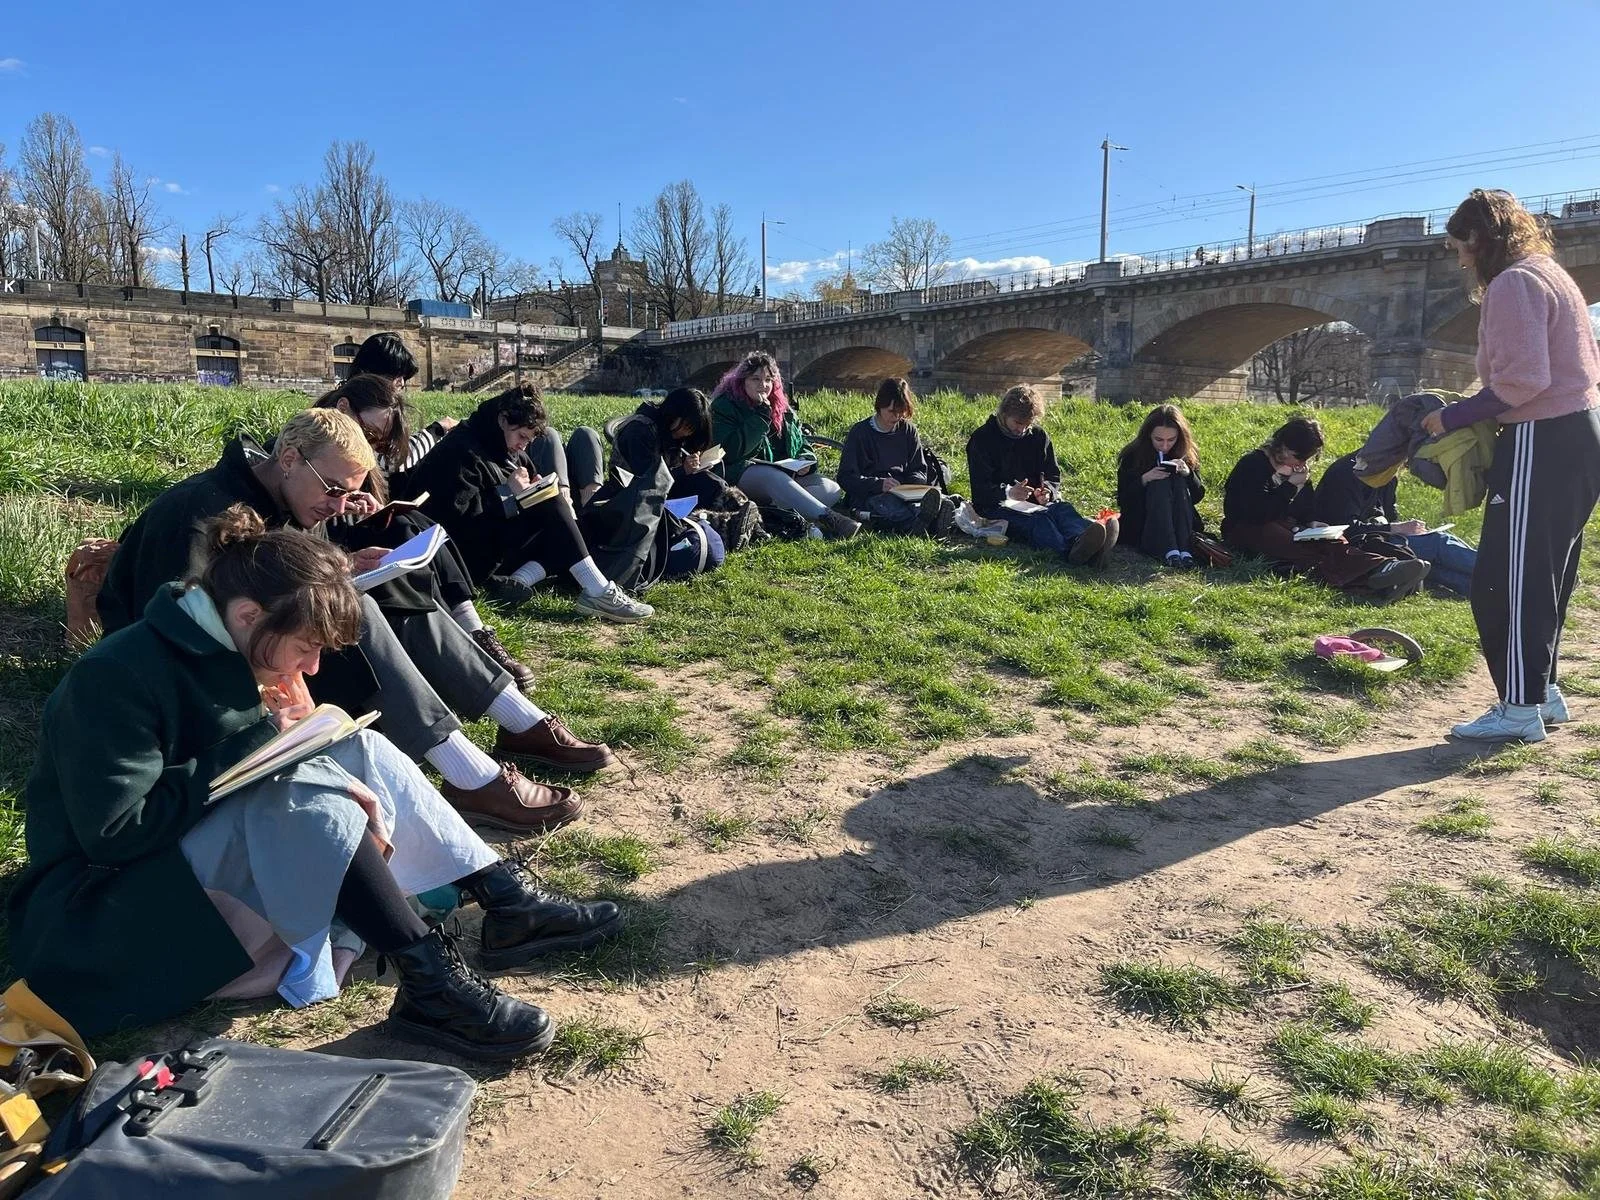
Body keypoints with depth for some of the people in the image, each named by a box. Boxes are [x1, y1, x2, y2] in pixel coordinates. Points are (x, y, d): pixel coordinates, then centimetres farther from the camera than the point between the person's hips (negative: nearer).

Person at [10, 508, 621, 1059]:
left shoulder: (228, 653, 2)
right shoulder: (117, 677, -22)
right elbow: (113, 831, -26)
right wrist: (255, 743, -22)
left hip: (199, 855, 8)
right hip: (102, 913, -8)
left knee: (359, 750, -7)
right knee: (301, 793, -32)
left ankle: (507, 901, -11)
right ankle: (429, 984, -28)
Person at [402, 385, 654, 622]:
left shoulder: (505, 448, 12)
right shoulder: (463, 450, -17)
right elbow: (458, 514, -26)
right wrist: (507, 492, -19)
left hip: (495, 536, 10)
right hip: (467, 551, -10)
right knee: (551, 506, -21)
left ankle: (518, 580, -22)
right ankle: (600, 593, -28)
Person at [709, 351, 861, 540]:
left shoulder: (783, 407, 17)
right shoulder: (724, 406, -2)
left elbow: (803, 442, 23)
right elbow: (731, 452, -16)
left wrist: (806, 461, -2)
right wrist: (761, 416, -16)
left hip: (785, 474, 6)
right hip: (742, 476, -6)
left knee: (831, 489, -17)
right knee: (773, 476, -39)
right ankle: (827, 519, -56)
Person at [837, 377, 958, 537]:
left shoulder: (908, 430, 15)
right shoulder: (859, 432, 1)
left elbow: (919, 469, 17)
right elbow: (845, 477, -5)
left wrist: (915, 483, -10)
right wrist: (879, 484, -22)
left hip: (903, 492, 4)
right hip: (868, 496, -4)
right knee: (887, 503, -41)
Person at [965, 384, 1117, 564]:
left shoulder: (1039, 435, 13)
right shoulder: (982, 439, -3)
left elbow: (1054, 475, 16)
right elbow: (980, 488, -9)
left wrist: (1048, 491, -10)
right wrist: (1008, 493, -29)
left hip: (1035, 501, 5)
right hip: (997, 506, -5)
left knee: (1062, 508, -29)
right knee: (1037, 519, -36)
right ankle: (1070, 549, -69)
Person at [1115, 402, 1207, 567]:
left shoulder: (1187, 455, 3)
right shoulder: (1132, 455, -4)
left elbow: (1198, 496, 1)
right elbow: (1122, 500, -6)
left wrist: (1188, 473, -18)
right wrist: (1144, 479, -23)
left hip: (1179, 525, 2)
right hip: (1140, 527, -2)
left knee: (1178, 482, -23)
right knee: (1160, 484, -26)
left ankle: (1184, 551, -37)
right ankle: (1169, 553, -43)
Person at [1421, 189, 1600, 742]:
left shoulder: (1513, 284, -13)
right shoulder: (1550, 274, 18)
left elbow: (1522, 380, -22)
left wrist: (1454, 418, -12)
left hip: (1542, 445, -10)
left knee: (1504, 579, -5)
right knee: (1544, 577, 17)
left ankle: (1520, 707, -1)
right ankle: (1543, 689, 25)